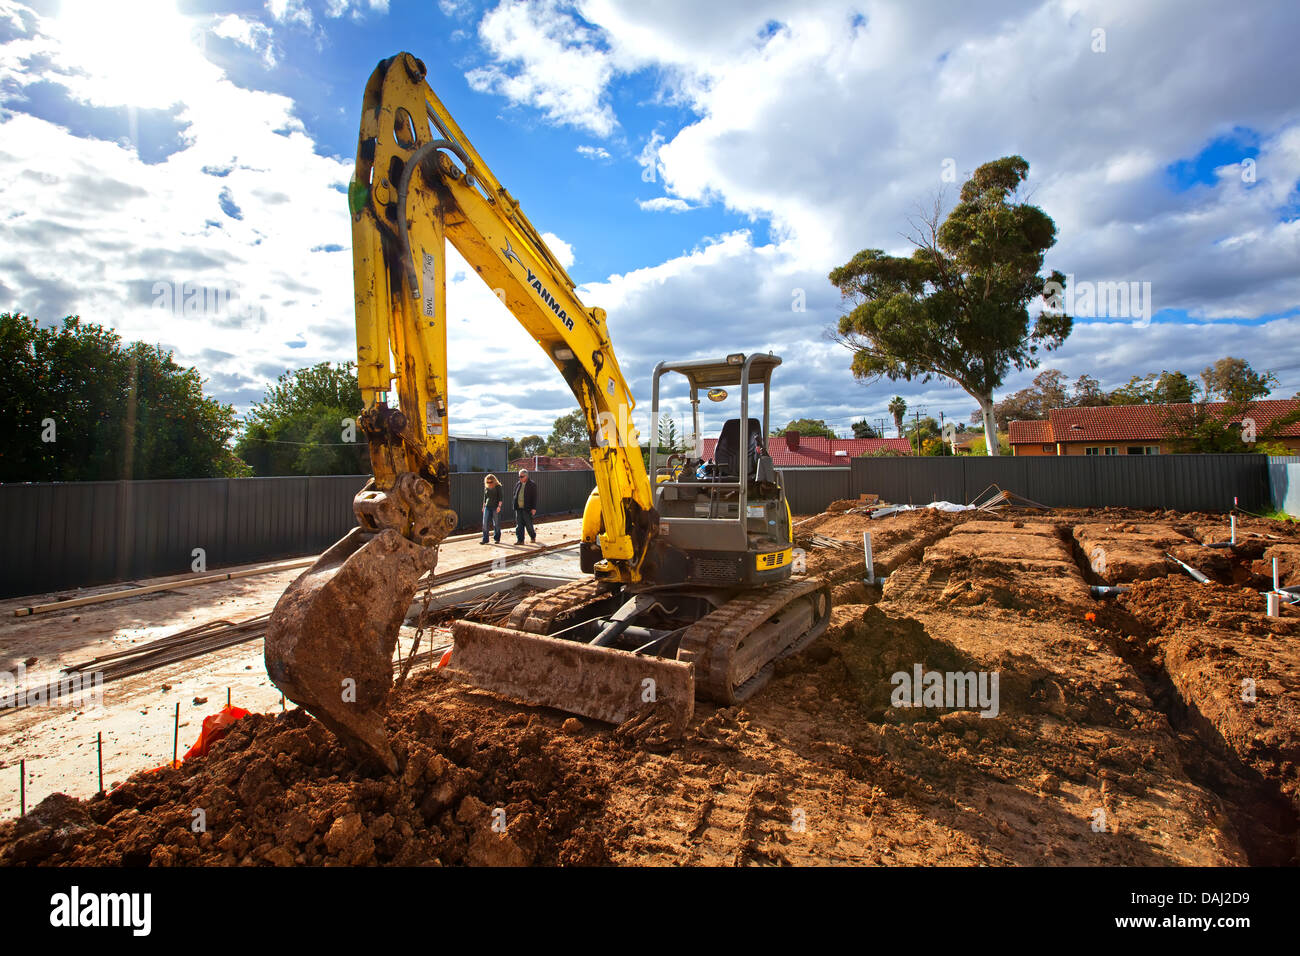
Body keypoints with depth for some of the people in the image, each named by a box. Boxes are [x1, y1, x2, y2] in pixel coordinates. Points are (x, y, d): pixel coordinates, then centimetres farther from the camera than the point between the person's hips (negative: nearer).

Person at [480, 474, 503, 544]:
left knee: (496, 524, 3)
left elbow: (500, 497, -8)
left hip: (496, 507, -4)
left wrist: (499, 506, -18)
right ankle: (485, 539, -2)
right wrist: (483, 506, 19)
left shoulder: (498, 487, -5)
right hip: (487, 507, 4)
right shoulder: (486, 487, 8)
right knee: (485, 523, -5)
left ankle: (497, 539, 16)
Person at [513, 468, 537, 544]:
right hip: (518, 509, 5)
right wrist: (514, 506, 12)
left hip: (527, 509, -5)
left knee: (528, 525, 1)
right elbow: (515, 495, 18)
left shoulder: (532, 485, -4)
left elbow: (534, 497, -7)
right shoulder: (518, 485, 11)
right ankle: (520, 540, 6)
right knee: (519, 525, 2)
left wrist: (534, 508, -13)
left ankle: (533, 537, 23)